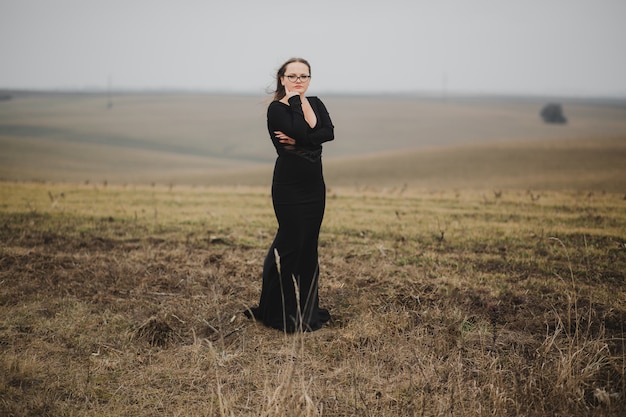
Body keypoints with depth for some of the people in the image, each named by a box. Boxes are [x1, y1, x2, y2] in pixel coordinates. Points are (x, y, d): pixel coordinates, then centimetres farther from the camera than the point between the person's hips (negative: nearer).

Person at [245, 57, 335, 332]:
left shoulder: (316, 104, 9)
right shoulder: (276, 108, -8)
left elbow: (329, 132, -9)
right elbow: (300, 131, -25)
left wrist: (297, 140, -20)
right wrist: (294, 100, -15)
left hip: (315, 186, 6)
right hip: (289, 186, -6)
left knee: (309, 246, 12)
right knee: (290, 243, -3)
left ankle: (306, 310, 24)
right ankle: (280, 313, 12)